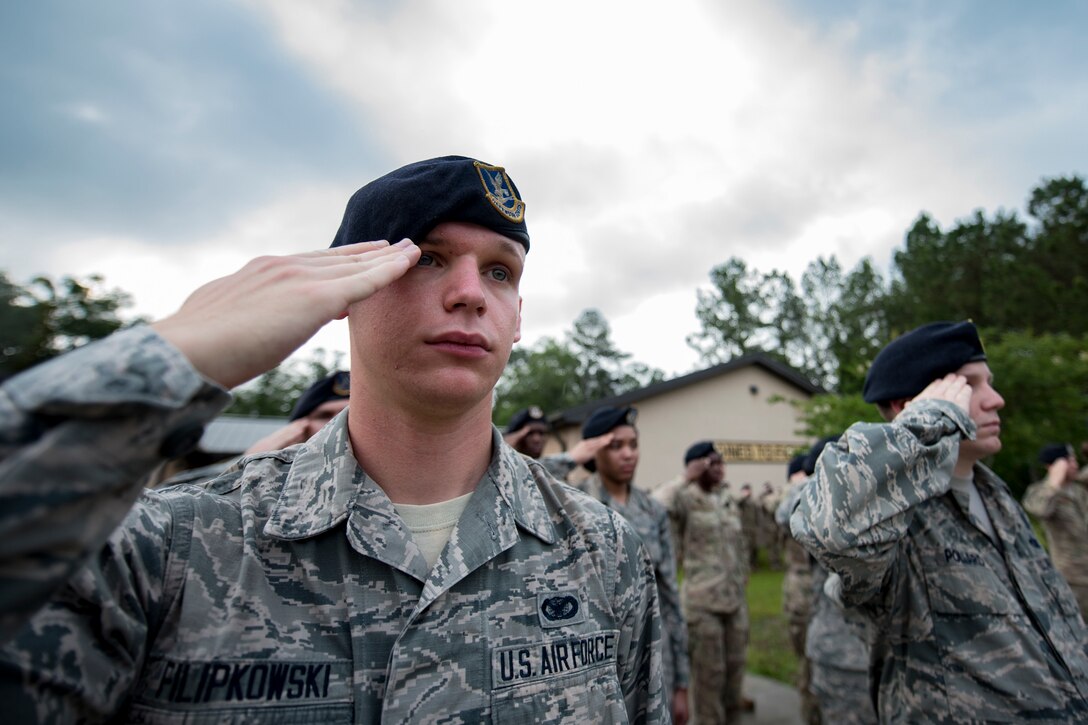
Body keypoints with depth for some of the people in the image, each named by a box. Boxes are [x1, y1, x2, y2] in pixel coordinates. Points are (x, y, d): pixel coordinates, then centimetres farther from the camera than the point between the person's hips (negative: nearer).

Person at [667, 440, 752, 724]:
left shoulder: (730, 503, 10)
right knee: (709, 669, 4)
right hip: (702, 600, -6)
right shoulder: (685, 500, -11)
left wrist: (742, 580, 16)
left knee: (736, 661, 18)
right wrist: (683, 478, -27)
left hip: (735, 597, 7)